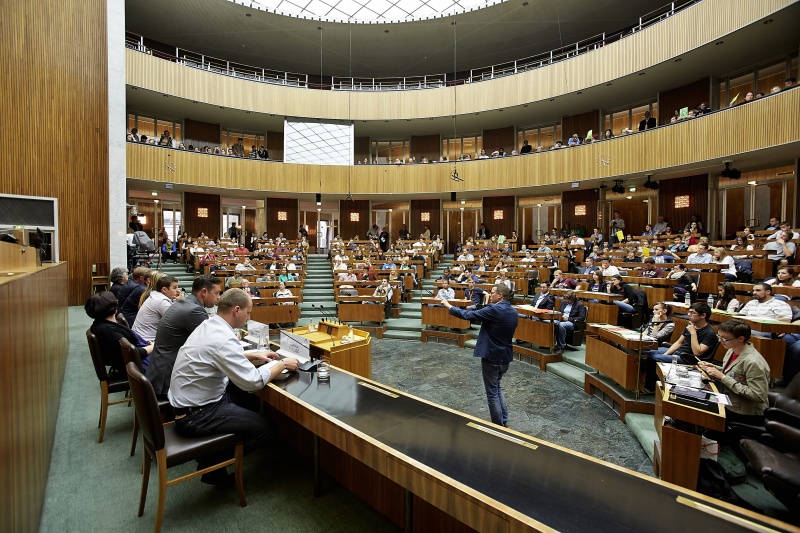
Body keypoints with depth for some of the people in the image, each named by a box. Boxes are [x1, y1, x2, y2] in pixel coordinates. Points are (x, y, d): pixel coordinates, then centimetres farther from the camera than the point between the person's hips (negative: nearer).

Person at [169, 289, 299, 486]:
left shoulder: (209, 325, 2)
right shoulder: (223, 339, -28)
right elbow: (253, 382, -27)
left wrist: (255, 355, 11)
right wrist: (282, 364, -13)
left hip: (190, 400, 9)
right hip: (196, 414, -9)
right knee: (264, 430, -6)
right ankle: (212, 461, 6)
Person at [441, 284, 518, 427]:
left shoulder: (494, 310, -21)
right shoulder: (513, 312, 4)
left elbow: (468, 315, -20)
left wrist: (448, 306, -10)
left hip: (491, 356, -8)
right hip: (505, 356, 8)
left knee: (492, 392, 8)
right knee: (497, 386, 26)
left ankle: (498, 425, 20)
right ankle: (504, 421, 30)